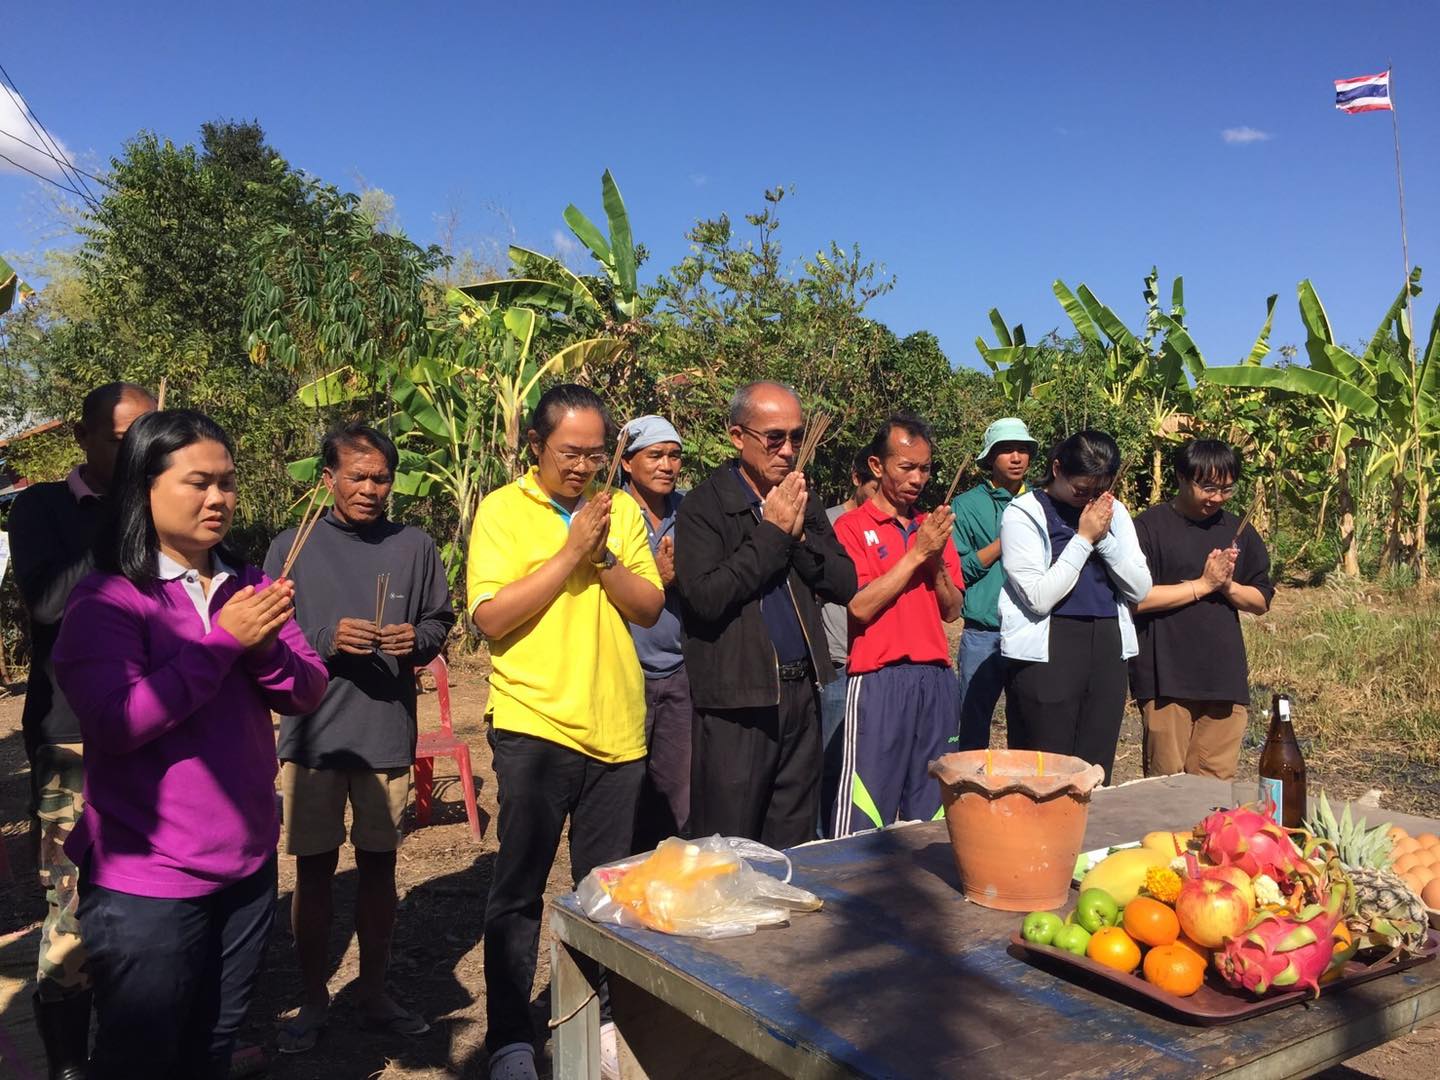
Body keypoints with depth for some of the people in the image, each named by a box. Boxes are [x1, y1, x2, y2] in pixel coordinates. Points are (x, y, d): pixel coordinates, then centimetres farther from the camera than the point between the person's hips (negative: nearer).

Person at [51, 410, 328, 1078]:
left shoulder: (248, 589, 5)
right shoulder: (106, 599, -13)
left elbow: (309, 693, 2)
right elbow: (116, 724, -24)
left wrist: (265, 650, -18)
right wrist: (223, 641, -23)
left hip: (248, 865, 6)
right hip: (148, 880, -5)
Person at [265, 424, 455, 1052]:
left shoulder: (415, 547, 4)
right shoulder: (293, 548, 0)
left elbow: (441, 620, 11)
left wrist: (418, 640, -10)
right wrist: (328, 640, -18)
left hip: (388, 734, 2)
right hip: (314, 733, -1)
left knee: (378, 865, 12)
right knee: (314, 869, 7)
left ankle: (373, 993, 28)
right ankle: (313, 1001, 23)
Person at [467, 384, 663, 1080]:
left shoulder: (621, 511, 8)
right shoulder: (502, 510, -3)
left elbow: (649, 609, 4)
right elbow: (490, 617, -13)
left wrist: (603, 555, -11)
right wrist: (570, 551, -16)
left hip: (616, 728, 4)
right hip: (534, 723, -4)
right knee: (519, 891, 3)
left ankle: (600, 1020, 29)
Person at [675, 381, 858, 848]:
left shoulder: (802, 501, 12)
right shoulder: (706, 505, -8)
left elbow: (846, 585, 7)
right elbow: (705, 596, -20)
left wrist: (799, 534, -9)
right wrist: (772, 532, -15)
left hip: (801, 692, 6)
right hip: (736, 702, -6)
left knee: (794, 850, 15)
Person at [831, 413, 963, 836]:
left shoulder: (934, 527, 14)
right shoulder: (852, 526, -3)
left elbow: (952, 610, 11)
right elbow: (860, 607, -14)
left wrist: (937, 560, -6)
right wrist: (916, 553, -13)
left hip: (935, 677, 6)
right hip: (879, 679, -5)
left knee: (929, 805, 11)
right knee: (868, 807, -3)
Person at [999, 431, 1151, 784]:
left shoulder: (1112, 512, 12)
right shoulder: (1023, 513, -4)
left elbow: (1140, 589, 6)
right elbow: (1039, 597, -13)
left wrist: (1104, 537, -6)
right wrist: (1084, 538, -11)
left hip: (1106, 649, 5)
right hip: (1046, 654, -5)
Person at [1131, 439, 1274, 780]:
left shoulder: (1238, 531, 13)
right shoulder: (1150, 527, -4)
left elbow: (1262, 601, 15)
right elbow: (1137, 598, -13)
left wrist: (1228, 586, -5)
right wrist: (1204, 584, -10)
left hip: (1224, 676, 5)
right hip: (1166, 677, -5)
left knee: (1217, 783, 6)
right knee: (1167, 782, 1)